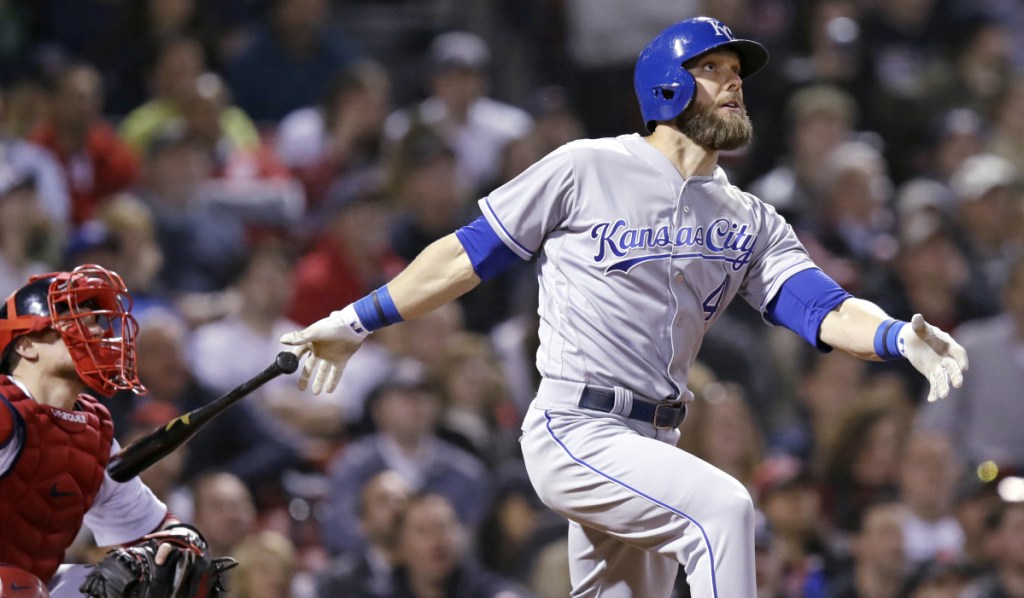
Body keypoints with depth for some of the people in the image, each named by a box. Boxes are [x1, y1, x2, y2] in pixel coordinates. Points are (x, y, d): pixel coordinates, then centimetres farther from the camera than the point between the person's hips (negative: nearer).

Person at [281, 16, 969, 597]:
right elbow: (469, 254, 6)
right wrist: (356, 322, 7)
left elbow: (823, 309, 0)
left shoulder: (749, 221, 13)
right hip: (575, 432, -7)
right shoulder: (588, 169, 0)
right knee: (722, 505, -27)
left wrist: (900, 337, -21)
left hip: (653, 445, 7)